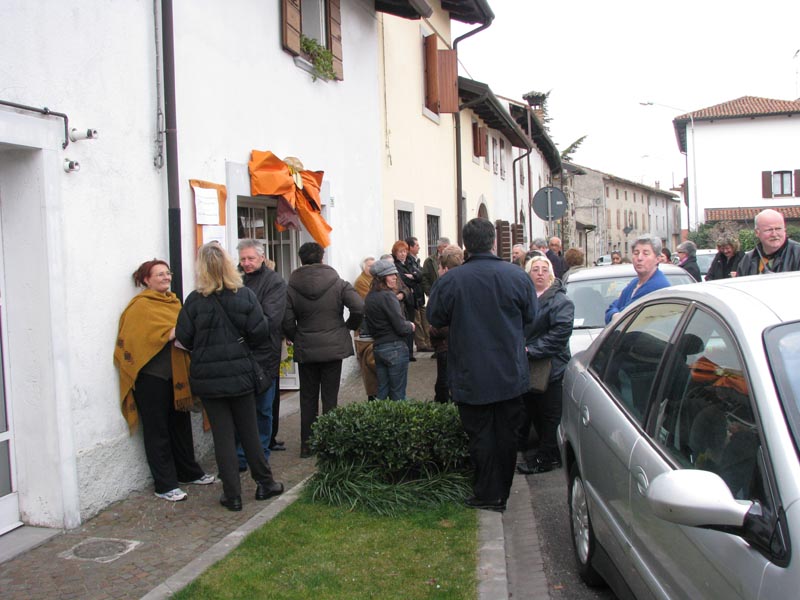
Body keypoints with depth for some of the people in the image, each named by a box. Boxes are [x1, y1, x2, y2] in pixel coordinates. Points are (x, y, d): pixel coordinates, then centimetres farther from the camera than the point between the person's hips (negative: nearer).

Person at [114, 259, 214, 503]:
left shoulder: (173, 301, 15)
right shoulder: (140, 306, -8)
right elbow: (138, 337, -18)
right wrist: (171, 333, -23)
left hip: (176, 371, 7)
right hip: (151, 375, -7)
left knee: (181, 423, 16)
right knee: (157, 429, 1)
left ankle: (188, 472, 30)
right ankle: (165, 485, 8)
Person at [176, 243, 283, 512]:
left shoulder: (195, 300, -9)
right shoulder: (245, 295, -7)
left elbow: (184, 337, -6)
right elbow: (260, 333, -8)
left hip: (208, 377, -1)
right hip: (240, 373, 1)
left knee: (223, 435, 6)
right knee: (249, 431, 14)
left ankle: (232, 495, 10)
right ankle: (265, 484, 23)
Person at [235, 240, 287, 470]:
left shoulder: (275, 282, -4)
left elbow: (271, 319, -15)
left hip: (263, 356, -3)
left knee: (263, 410, 8)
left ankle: (261, 457, 21)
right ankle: (239, 458, 18)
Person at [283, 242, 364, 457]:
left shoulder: (291, 287, -5)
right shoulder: (338, 283, -6)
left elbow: (287, 321, -8)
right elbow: (359, 307, -15)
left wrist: (296, 339, 10)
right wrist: (349, 326, 3)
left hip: (305, 350, 1)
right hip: (334, 348, -1)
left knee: (308, 398, 12)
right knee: (330, 397, 7)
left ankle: (306, 445, 17)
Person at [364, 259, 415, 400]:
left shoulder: (369, 297, 9)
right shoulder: (388, 296, -16)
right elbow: (401, 328, -18)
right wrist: (411, 326, 3)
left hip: (377, 347, 8)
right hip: (395, 348, -8)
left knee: (382, 391, 14)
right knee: (398, 394, 0)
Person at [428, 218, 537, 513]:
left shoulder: (449, 280, -14)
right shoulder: (517, 275, -8)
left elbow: (434, 317, 0)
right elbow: (530, 316, 6)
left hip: (471, 376, -2)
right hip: (511, 374, 3)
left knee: (480, 435, 8)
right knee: (506, 433, 14)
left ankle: (487, 495, 14)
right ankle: (502, 492, 26)